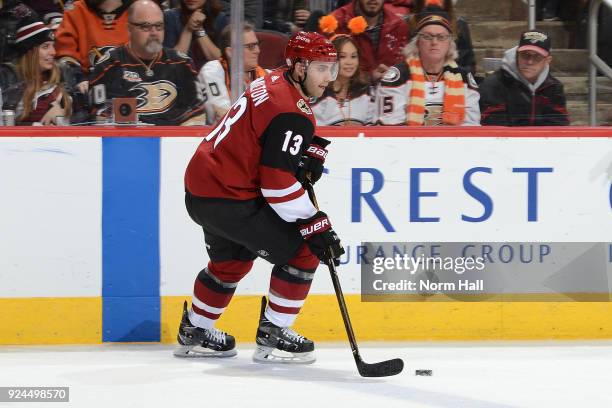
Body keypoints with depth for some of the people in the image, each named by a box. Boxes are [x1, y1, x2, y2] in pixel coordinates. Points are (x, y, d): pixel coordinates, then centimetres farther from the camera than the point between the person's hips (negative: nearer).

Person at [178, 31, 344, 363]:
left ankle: (194, 333, 44)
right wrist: (316, 227, -19)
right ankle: (272, 335, 3)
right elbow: (278, 183, -24)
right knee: (302, 251, -5)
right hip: (228, 199, -11)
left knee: (232, 261, 31)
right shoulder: (289, 112, -21)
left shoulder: (274, 84, 10)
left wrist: (313, 150, 7)